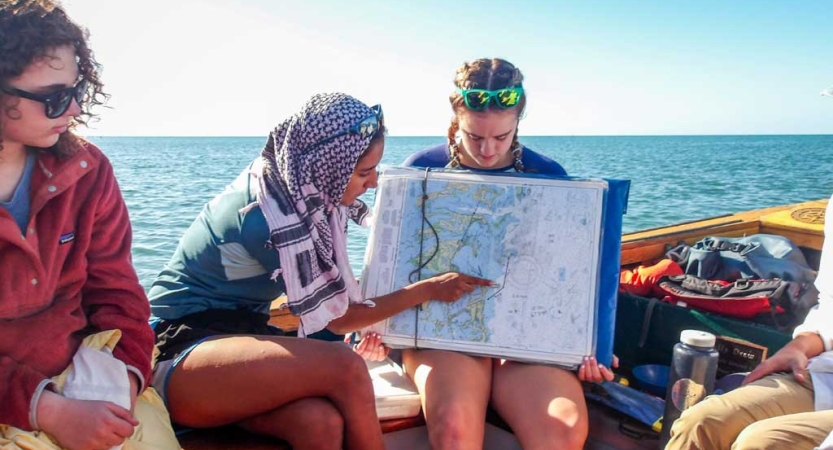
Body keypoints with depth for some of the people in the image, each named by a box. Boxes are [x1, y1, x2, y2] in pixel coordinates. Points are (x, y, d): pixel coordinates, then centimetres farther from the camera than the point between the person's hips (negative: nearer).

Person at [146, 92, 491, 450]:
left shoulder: (297, 185, -1)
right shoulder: (269, 213, -24)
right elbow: (336, 317, -12)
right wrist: (428, 289, -6)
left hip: (239, 336, 7)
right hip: (180, 358, -6)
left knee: (322, 420, -26)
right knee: (345, 368, -31)